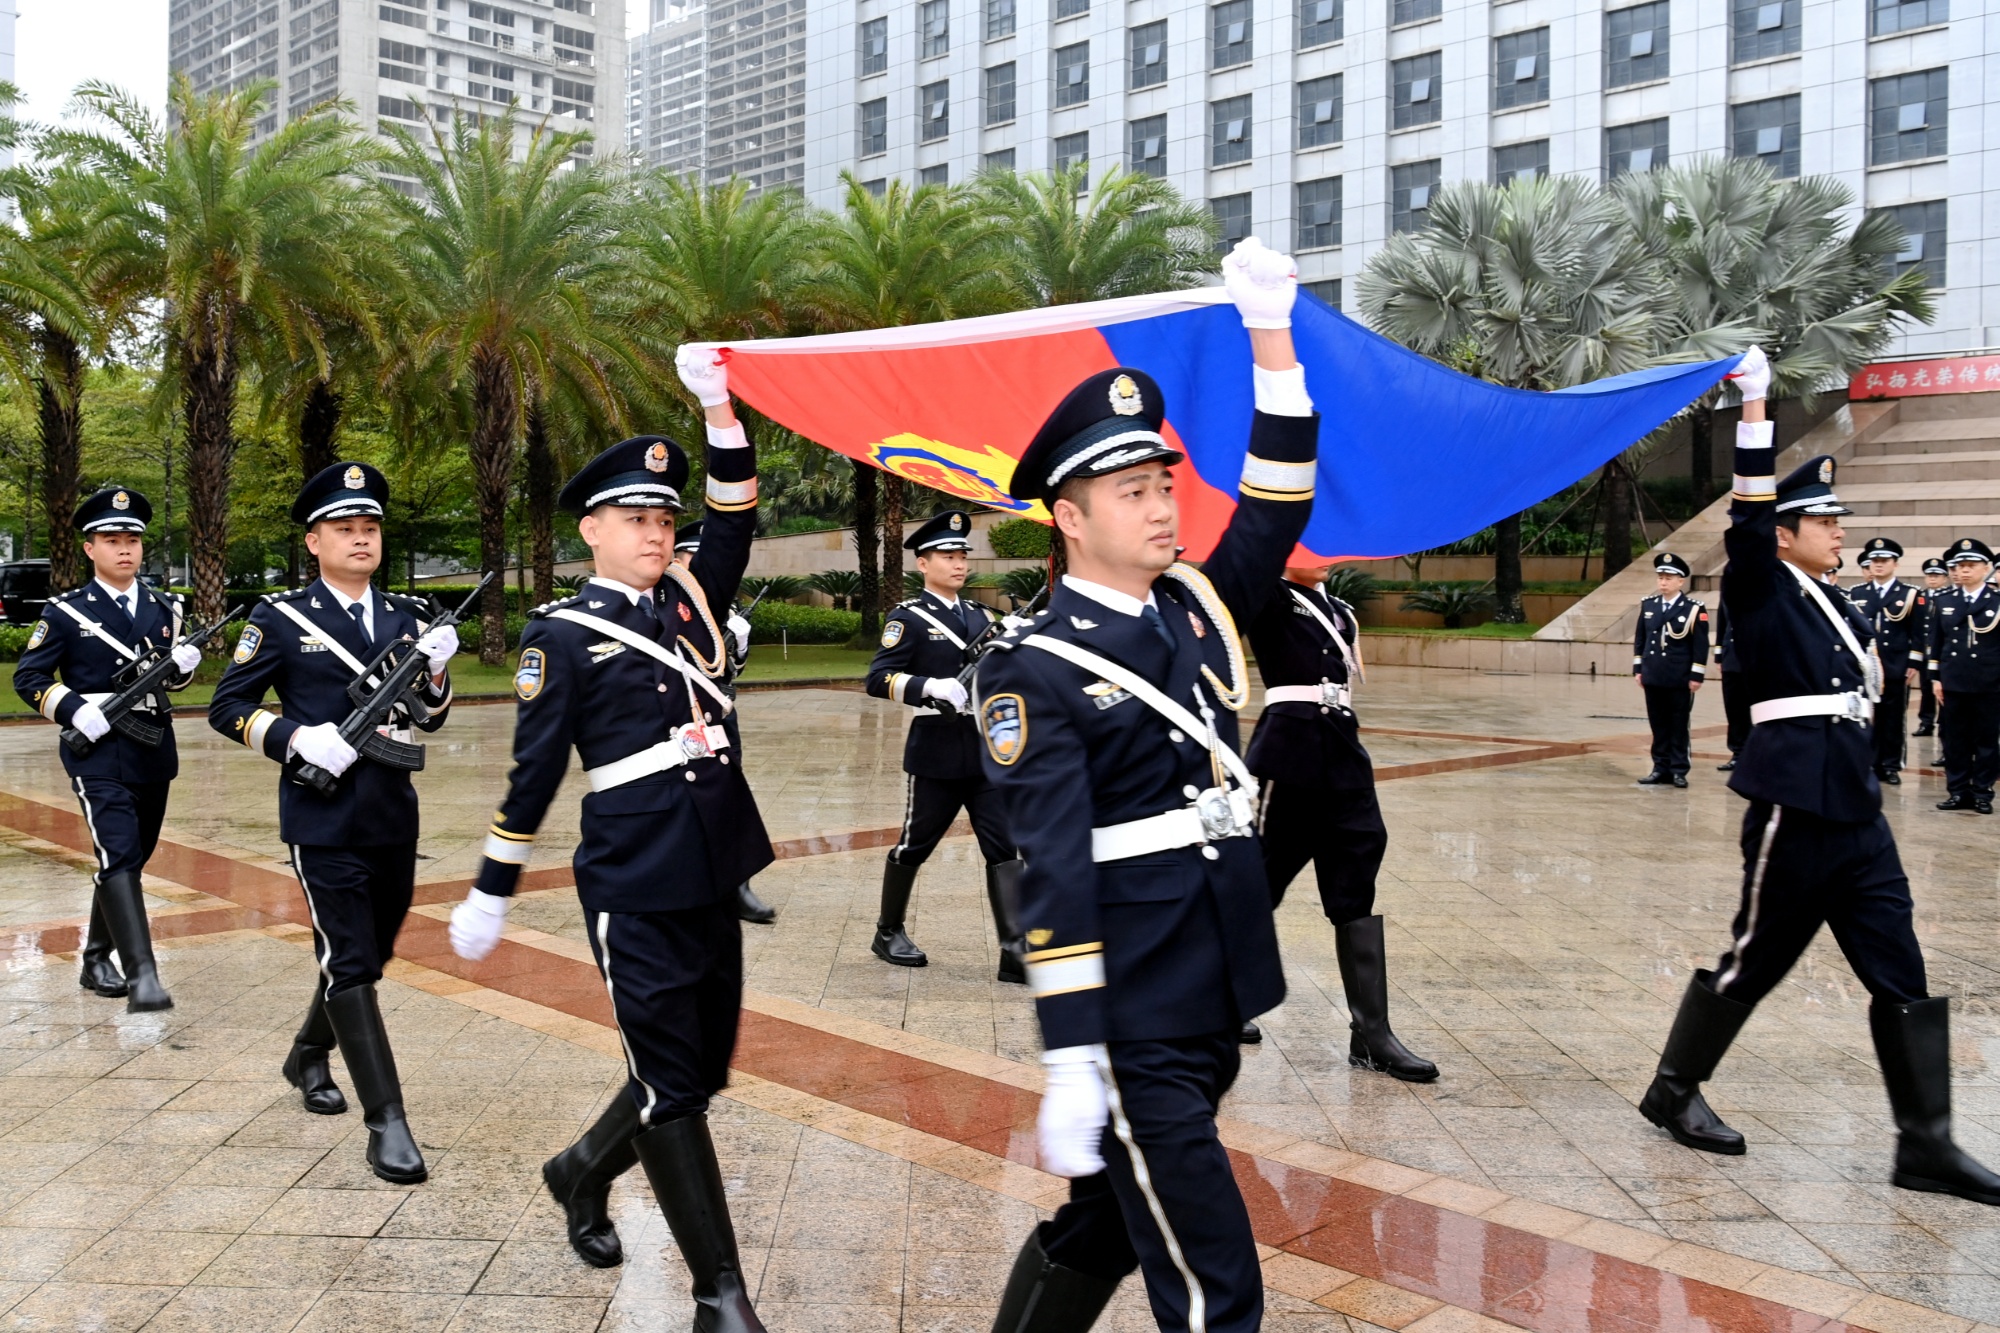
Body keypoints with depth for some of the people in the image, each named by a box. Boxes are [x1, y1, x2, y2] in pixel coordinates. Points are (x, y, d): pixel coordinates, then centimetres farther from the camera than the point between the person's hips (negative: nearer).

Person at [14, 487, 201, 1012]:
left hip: (153, 753, 5)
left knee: (133, 858, 14)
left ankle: (96, 959, 31)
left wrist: (184, 665, -4)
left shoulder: (165, 607, 10)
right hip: (97, 755, -5)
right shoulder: (65, 612, -2)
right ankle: (143, 977, -24)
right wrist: (74, 710, -16)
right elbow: (27, 679, -1)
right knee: (118, 856, -18)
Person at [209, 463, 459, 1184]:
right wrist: (297, 737, -17)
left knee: (372, 954, 18)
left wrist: (435, 669, -9)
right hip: (324, 821, -5)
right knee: (349, 963, -7)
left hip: (394, 819, 6)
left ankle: (308, 1057, 44)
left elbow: (431, 717, 11)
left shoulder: (406, 616, 9)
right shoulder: (280, 619, -4)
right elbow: (227, 707, -2)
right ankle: (386, 1120, -4)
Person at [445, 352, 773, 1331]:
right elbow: (534, 771, -4)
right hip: (634, 884, -7)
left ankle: (584, 1171, 43)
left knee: (704, 1067, 16)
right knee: (672, 1082, -1)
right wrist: (492, 893, 0)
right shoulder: (563, 633, -4)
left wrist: (720, 409, -6)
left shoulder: (688, 602, 12)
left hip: (713, 875, 7)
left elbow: (734, 523, 4)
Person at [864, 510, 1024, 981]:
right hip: (936, 753, -5)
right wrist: (931, 688, -27)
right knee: (914, 845, 9)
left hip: (988, 751, 5)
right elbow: (878, 679, -13)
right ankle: (889, 932, 29)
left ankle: (1014, 952, -4)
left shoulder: (981, 615, 14)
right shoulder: (908, 618, -4)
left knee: (1005, 848, -3)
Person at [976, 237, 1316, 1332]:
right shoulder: (1034, 670, -14)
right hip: (1134, 1020, -7)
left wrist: (1270, 332, 2)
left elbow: (1277, 503, 9)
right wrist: (1070, 1064, -20)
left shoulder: (1197, 605, 7)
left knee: (1111, 1223, 22)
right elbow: (1053, 870, -18)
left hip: (1221, 994, 7)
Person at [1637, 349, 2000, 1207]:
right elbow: (1749, 516, -20)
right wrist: (1755, 407, -23)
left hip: (1856, 808, 8)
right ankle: (1674, 1089, 20)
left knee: (1900, 973, 5)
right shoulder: (1759, 591, -6)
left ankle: (1925, 1143, 11)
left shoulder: (1835, 606, 16)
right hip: (1795, 803, -8)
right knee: (1756, 959, 2)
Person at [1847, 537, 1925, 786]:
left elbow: (1918, 634, 0)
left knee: (1893, 717, 3)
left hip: (1897, 667, -1)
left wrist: (1914, 665, -6)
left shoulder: (1911, 594, 3)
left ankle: (1891, 766, 10)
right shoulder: (1855, 593, 9)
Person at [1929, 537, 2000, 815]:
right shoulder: (1944, 601, 8)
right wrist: (1935, 677, 3)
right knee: (1954, 739, 6)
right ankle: (1958, 791, 14)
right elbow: (1936, 642, 8)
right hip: (1952, 683, 2)